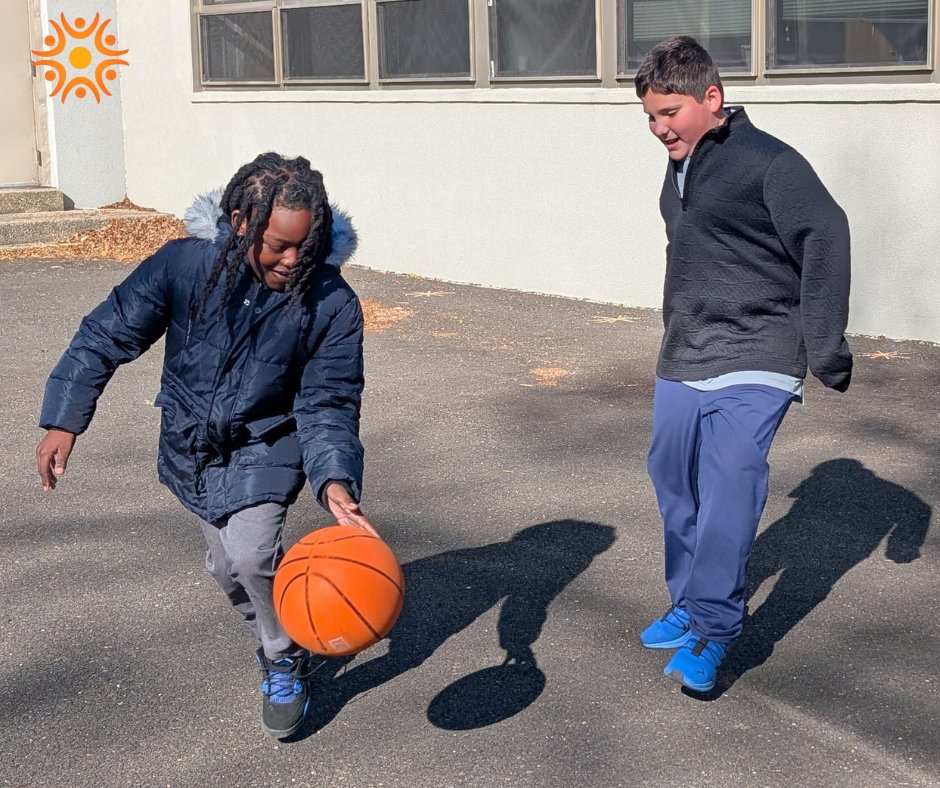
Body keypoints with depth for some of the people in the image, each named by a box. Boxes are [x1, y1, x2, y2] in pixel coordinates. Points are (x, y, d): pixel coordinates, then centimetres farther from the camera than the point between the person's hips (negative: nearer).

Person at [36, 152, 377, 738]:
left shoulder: (333, 304, -23)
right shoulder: (185, 265, -22)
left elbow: (328, 405, -19)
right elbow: (109, 334, -12)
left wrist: (336, 481, -37)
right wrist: (64, 420, -16)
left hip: (265, 447, -3)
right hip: (191, 446, 3)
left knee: (250, 555, -24)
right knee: (227, 567, 15)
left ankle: (286, 663, 5)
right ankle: (276, 637, 47)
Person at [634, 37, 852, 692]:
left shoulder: (768, 162, -14)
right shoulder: (681, 167, 12)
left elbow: (825, 239, -22)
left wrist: (825, 351, -23)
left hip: (752, 367, -8)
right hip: (681, 365, 8)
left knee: (729, 494, -15)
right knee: (675, 484, 13)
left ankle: (711, 631, -6)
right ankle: (690, 605, 29)